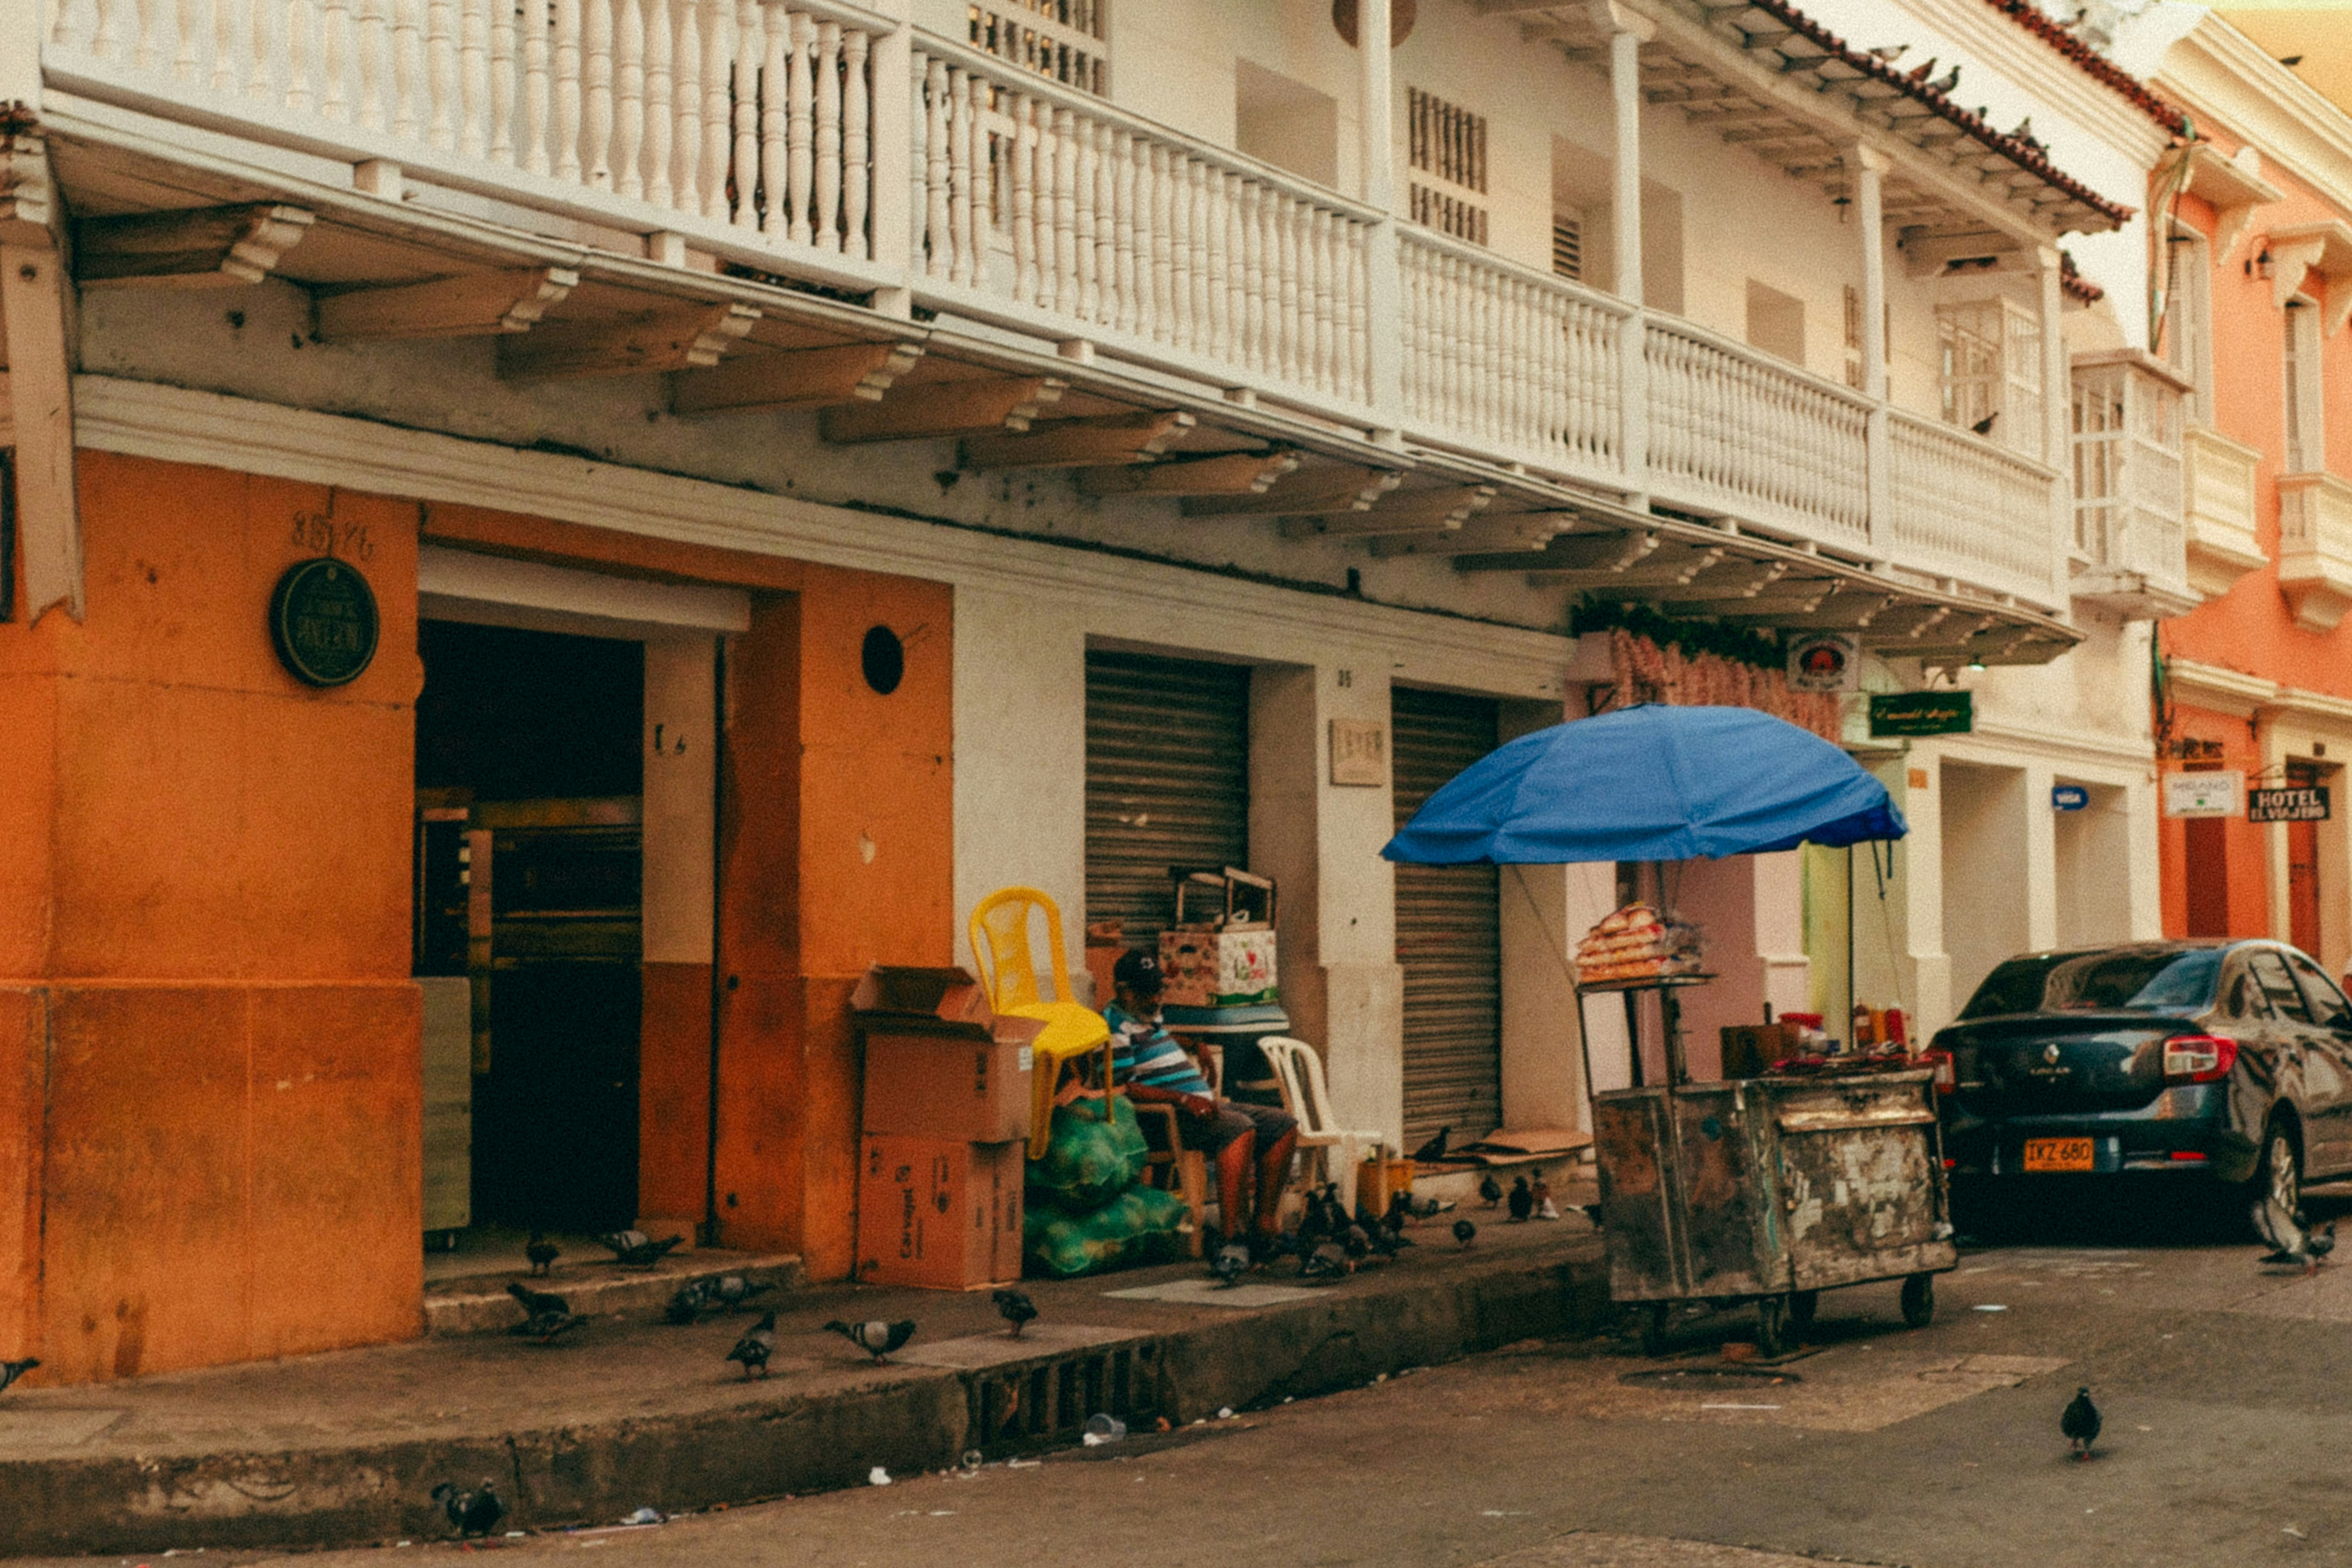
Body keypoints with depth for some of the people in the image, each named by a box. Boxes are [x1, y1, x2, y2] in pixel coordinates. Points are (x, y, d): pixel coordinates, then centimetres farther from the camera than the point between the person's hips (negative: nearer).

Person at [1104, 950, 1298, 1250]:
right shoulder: (1115, 1028, -7)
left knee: (1283, 1125, -1)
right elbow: (1122, 1089, -18)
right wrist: (1183, 1099, -24)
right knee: (1240, 1128, -34)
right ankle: (1232, 1234, -42)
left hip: (1201, 1106, 10)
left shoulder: (1151, 1021, 25)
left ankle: (1265, 1226, -7)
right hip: (1162, 1120, -10)